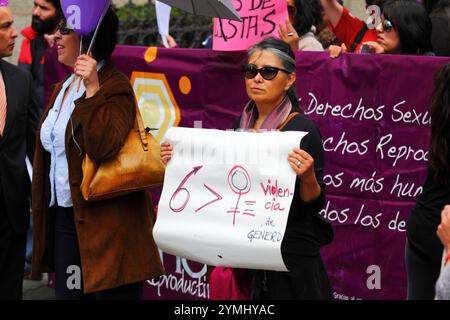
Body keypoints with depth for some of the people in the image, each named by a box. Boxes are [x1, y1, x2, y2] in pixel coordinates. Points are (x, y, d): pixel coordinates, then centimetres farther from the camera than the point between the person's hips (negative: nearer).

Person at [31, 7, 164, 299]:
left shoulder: (114, 87, -12)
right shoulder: (63, 88, 15)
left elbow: (104, 147, -26)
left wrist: (93, 90, -29)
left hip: (104, 221, -8)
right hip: (64, 217, 8)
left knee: (112, 293, -2)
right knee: (68, 293, 11)